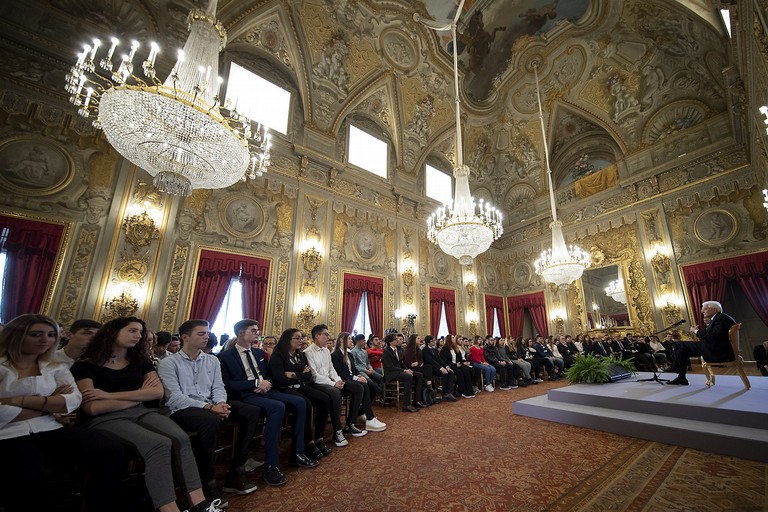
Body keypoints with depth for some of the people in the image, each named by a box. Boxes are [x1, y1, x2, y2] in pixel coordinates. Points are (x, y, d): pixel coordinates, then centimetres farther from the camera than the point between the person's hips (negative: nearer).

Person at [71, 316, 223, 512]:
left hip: (141, 413, 4)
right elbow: (91, 408, -10)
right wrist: (139, 395, -2)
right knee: (159, 444, -33)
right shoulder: (86, 365, 2)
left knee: (181, 439, -26)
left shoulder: (140, 361, 15)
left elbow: (158, 392, 0)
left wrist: (110, 395, -7)